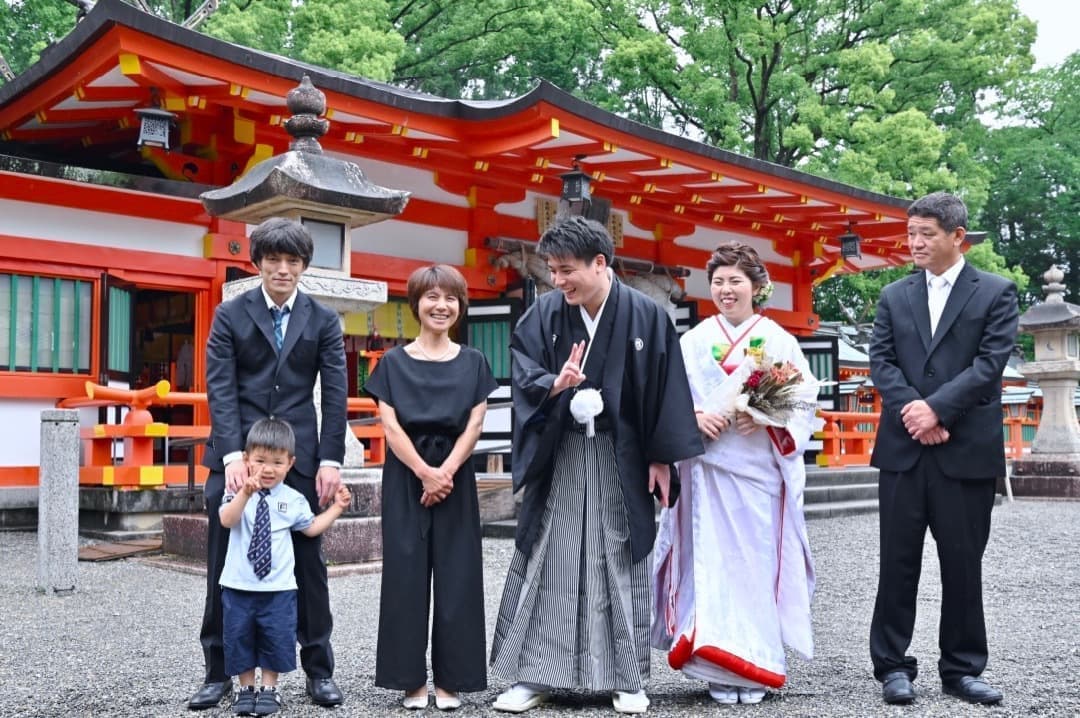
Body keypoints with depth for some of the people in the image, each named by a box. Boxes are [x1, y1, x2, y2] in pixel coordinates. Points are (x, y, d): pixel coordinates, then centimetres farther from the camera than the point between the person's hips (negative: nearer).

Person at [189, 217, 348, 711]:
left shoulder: (323, 320, 6)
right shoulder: (230, 315, 3)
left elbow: (335, 393, 1)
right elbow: (220, 388, -5)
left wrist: (330, 460, -8)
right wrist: (233, 454, -16)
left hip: (299, 456, 1)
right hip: (237, 453, 0)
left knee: (308, 562, 6)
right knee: (225, 565, 6)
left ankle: (319, 670, 17)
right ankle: (219, 672, 18)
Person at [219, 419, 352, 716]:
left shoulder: (293, 500, 2)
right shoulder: (238, 493, -5)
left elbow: (311, 528, 11)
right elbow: (227, 521, -24)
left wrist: (336, 508, 2)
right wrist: (245, 494, -40)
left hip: (278, 588, 1)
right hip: (239, 586, -1)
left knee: (276, 638, 5)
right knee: (239, 637, 8)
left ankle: (269, 688, 21)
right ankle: (246, 688, 24)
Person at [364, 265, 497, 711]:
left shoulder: (473, 362, 7)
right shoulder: (394, 362, 4)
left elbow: (474, 424, 0)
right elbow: (389, 424, -4)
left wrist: (447, 471, -14)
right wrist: (424, 472, -15)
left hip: (456, 476, 1)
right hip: (405, 477, -1)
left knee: (457, 575, 2)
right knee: (406, 574, 1)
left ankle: (450, 679, 12)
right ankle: (412, 679, 11)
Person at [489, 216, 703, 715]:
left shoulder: (645, 315, -8)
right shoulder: (544, 314, -2)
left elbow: (664, 389, -4)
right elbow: (524, 375, -4)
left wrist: (661, 458, -4)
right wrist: (555, 384, -26)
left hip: (620, 459, -1)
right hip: (559, 458, 2)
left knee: (621, 565, 6)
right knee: (546, 565, 4)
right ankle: (534, 676, 14)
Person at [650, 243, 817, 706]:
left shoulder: (778, 340, 5)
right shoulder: (694, 341, 9)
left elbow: (806, 402, 1)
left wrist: (769, 420, -16)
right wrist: (694, 416, -14)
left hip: (761, 469, -1)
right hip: (707, 468, 1)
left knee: (758, 562, 1)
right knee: (712, 562, -1)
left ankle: (754, 666, 13)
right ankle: (720, 668, 6)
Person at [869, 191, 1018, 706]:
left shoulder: (996, 292, 4)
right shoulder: (894, 296, 12)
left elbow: (990, 363, -7)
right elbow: (880, 362, 4)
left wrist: (937, 409, -16)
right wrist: (910, 410, -12)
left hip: (966, 449, -2)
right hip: (903, 447, 2)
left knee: (963, 563, 5)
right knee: (898, 561, 4)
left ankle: (962, 669, 18)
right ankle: (892, 666, 13)